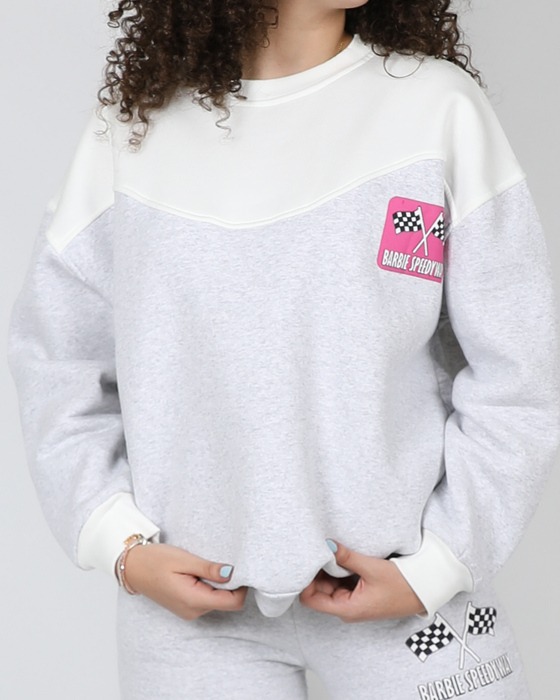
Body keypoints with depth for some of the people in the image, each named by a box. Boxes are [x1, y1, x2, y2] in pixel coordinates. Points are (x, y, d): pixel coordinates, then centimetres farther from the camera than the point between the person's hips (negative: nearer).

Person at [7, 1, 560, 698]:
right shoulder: (133, 124, -2)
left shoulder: (439, 105, -6)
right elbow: (54, 356, 5)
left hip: (403, 590, 0)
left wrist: (437, 567, -8)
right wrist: (121, 544, -5)